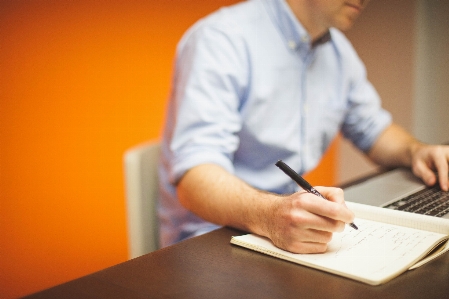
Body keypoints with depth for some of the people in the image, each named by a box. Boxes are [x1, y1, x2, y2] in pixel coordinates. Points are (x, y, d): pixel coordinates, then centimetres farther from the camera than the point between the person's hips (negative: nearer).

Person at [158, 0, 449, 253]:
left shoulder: (339, 50, 8)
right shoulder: (221, 38, -17)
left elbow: (374, 129, 23)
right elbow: (194, 177, -28)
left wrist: (415, 150, 1)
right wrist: (270, 215, -45)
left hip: (301, 224, 8)